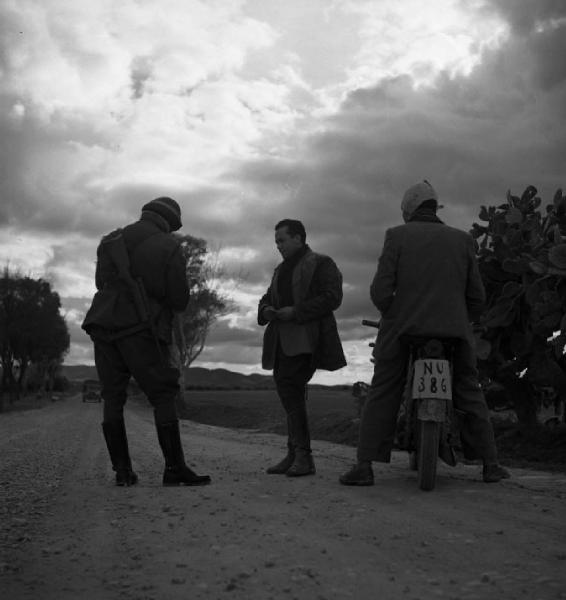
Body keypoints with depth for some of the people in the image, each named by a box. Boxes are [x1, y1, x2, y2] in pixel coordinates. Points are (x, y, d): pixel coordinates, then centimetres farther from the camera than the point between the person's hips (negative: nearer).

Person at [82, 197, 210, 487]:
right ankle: (175, 469, -4)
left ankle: (122, 470, 7)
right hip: (140, 329, -5)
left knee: (113, 398, 8)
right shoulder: (169, 247, -1)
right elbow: (180, 301, -2)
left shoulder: (110, 241, 14)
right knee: (163, 396, -1)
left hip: (103, 324, 5)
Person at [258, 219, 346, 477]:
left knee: (289, 389, -19)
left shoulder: (322, 264, 1)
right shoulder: (281, 270, 26)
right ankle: (296, 455, 13)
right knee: (290, 395, 7)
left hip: (306, 340, -8)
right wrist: (266, 310, 3)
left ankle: (301, 454, -14)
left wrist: (296, 312, -16)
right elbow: (267, 297, 28)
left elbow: (332, 298, -11)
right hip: (282, 340, 8)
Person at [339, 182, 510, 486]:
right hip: (455, 329, 2)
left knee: (381, 395, 4)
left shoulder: (397, 235, 1)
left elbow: (381, 289, -6)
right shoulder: (462, 239, 9)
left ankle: (364, 466, -2)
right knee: (470, 393, 15)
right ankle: (490, 464, 17)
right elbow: (476, 296, 7)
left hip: (403, 327, -2)